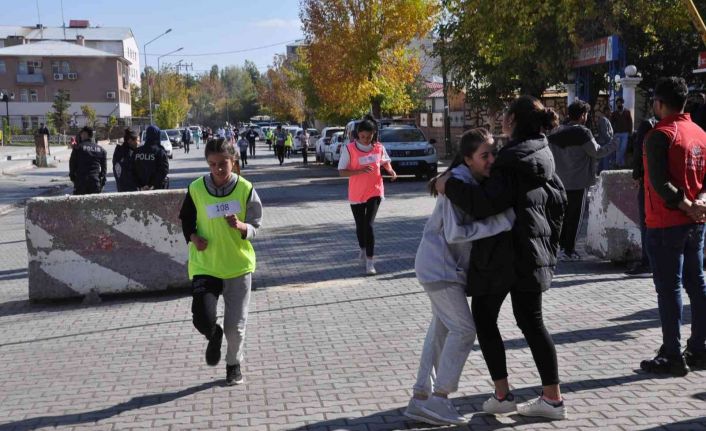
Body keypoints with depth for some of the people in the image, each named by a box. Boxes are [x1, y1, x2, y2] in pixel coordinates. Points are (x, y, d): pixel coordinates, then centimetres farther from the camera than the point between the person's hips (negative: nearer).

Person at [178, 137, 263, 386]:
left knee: (236, 325, 5)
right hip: (205, 265, 0)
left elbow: (255, 228, -2)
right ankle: (214, 337, 24)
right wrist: (193, 237, -10)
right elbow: (186, 220, 10)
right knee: (203, 319, -14)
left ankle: (234, 364, 33)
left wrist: (240, 226, -24)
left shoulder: (245, 189, -8)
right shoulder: (196, 189, -5)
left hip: (238, 265, 0)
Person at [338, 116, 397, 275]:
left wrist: (391, 171, -6)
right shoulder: (349, 149, -11)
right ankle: (363, 249, 45)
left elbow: (385, 162, 16)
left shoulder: (379, 148, -3)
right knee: (360, 225, 14)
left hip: (374, 192, 0)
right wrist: (360, 171, -26)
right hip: (356, 194, 0)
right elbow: (342, 172, -11)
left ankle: (369, 261, -9)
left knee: (369, 225, -12)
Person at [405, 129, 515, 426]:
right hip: (438, 265, -9)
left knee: (441, 330, 13)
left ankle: (421, 398, 19)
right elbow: (454, 233, -28)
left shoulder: (480, 180, 6)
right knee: (463, 329, -8)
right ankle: (438, 399, -1)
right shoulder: (458, 182, -22)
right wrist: (500, 222, -29)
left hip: (448, 266, 9)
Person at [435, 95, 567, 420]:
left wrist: (450, 186, -15)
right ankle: (553, 398, 13)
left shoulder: (511, 160, -16)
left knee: (484, 319, 7)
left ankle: (502, 395, 8)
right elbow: (558, 200, 21)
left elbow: (488, 204, -25)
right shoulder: (542, 156, 12)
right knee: (531, 322, 12)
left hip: (501, 253, -8)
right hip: (533, 251, 8)